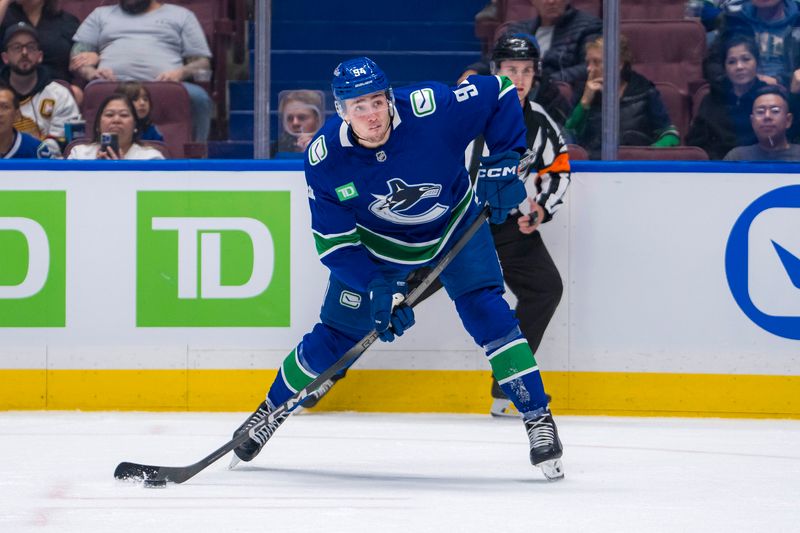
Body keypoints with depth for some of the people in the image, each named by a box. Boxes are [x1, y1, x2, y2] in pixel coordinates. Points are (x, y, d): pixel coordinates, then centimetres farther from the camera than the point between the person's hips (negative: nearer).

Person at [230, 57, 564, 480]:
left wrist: (503, 162, -25)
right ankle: (272, 409, 26)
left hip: (454, 226, -1)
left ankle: (538, 418, -8)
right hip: (376, 244, 1)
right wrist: (378, 289, -31)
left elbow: (500, 94, -20)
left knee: (486, 313, -18)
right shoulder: (324, 159, -26)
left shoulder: (431, 109, -33)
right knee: (335, 334, 2)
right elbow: (334, 241, -20)